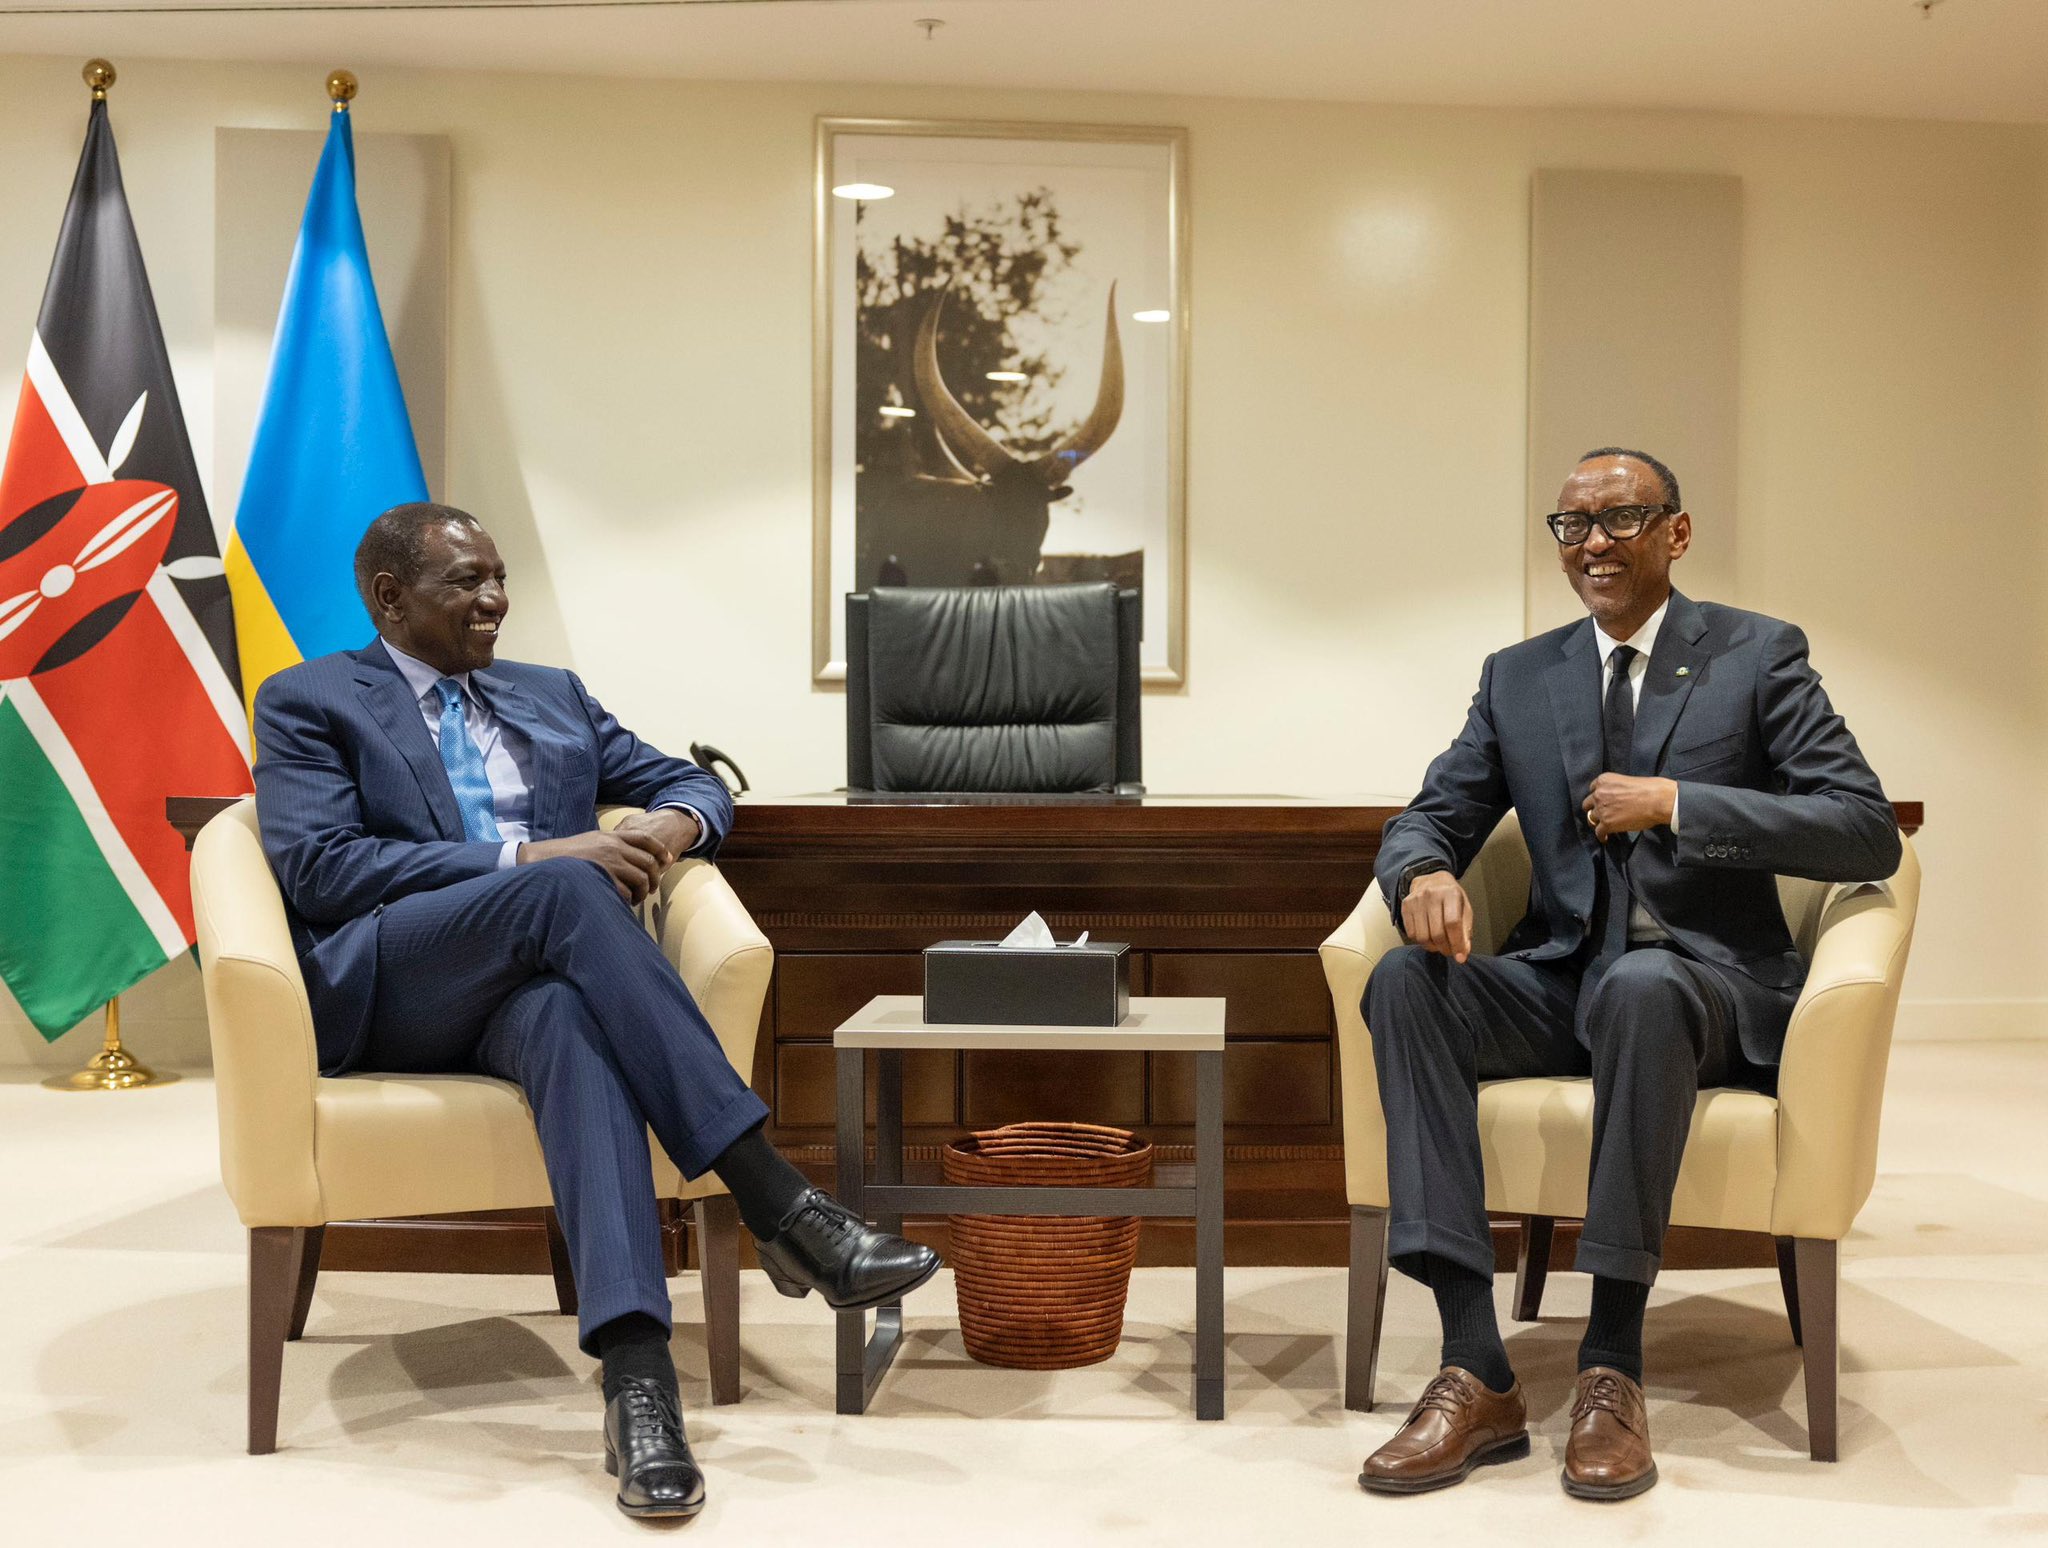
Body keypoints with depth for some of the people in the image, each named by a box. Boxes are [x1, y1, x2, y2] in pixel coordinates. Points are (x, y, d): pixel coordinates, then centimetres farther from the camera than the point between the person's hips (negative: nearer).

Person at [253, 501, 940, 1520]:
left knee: (569, 1016, -36)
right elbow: (316, 866, -6)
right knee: (564, 889, -34)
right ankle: (775, 1204, -40)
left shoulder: (551, 697, 25)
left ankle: (635, 1372, -52)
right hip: (381, 987, -3)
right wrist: (531, 860, -16)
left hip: (525, 987, 3)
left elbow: (693, 784, 25)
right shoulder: (308, 702, 10)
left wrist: (675, 823, -3)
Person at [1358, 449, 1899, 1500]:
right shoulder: (1517, 678, 14)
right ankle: (1476, 1374, -31)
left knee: (1640, 988, -39)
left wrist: (1675, 804, -16)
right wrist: (1424, 874, -15)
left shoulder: (1758, 656, 3)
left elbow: (1869, 833, -5)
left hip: (1708, 980, -3)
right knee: (1405, 981, -28)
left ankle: (1612, 1368, -30)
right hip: (1559, 979, 4)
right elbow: (1428, 818, 11)